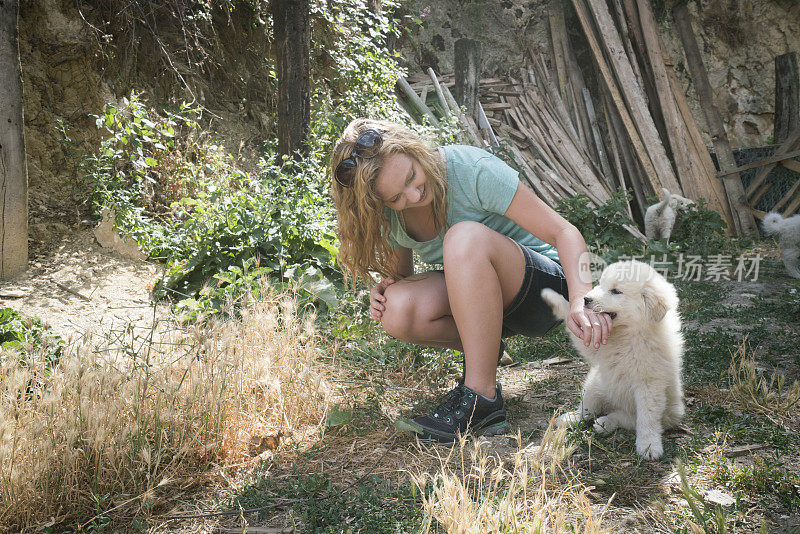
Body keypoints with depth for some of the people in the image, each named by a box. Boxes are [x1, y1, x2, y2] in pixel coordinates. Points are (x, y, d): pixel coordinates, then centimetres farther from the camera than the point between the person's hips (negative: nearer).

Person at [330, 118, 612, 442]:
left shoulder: (470, 169, -23)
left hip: (548, 283, -4)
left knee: (465, 236, -36)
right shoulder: (389, 214, -7)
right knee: (397, 309, -26)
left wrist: (580, 303, -37)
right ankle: (482, 349, 2)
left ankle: (482, 397, -27)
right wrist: (384, 289, -12)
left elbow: (565, 232, -22)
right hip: (478, 299, 5)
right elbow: (398, 272, 12)